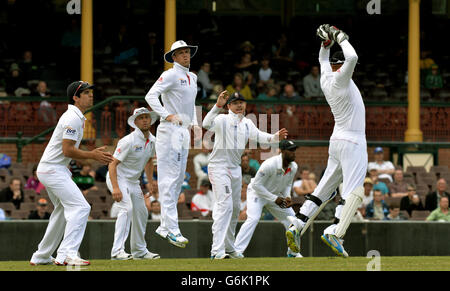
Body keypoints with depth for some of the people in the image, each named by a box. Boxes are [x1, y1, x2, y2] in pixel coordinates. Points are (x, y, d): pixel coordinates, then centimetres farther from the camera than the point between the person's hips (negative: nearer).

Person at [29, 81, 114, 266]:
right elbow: (67, 150, -22)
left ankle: (40, 257, 28)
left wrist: (93, 153, 8)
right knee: (80, 207, -18)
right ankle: (66, 255, -26)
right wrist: (93, 156, -15)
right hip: (53, 169, -11)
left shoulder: (77, 117, 17)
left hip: (58, 170, 11)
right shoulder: (73, 118, -16)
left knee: (63, 209, 21)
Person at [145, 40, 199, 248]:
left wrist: (194, 122, 17)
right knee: (169, 180, -11)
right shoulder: (170, 75, -8)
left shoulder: (192, 78, 19)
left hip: (184, 132, 9)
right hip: (170, 131, -9)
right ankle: (172, 230, -16)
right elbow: (151, 96, -17)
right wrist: (167, 115, -24)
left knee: (178, 180, 9)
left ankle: (165, 227, 14)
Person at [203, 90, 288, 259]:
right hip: (219, 167, -8)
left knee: (234, 208, 13)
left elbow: (259, 137, -1)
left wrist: (276, 137, -20)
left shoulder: (247, 124, 12)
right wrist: (217, 106, -41)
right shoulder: (223, 120, -9)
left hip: (236, 169, 8)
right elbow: (207, 124, -29)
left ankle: (229, 248, 24)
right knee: (225, 205, -19)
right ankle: (217, 251, -24)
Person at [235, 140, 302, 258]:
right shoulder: (270, 164, -31)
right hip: (257, 192, -7)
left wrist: (287, 197, -12)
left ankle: (293, 252, 22)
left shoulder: (294, 167, -9)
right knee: (253, 218, -27)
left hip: (275, 195, 7)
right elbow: (256, 184, -26)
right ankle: (237, 251, -30)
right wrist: (274, 199, -27)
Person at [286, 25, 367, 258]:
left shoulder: (325, 78, 9)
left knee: (325, 188, 11)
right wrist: (342, 39, -12)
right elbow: (353, 57, -29)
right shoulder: (340, 79, -13)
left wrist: (327, 42, 13)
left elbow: (323, 58, 30)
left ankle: (297, 226, 4)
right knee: (353, 191, -11)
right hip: (352, 142, -9)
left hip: (337, 142, 9)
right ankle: (335, 232, -24)